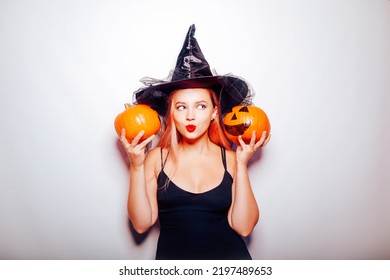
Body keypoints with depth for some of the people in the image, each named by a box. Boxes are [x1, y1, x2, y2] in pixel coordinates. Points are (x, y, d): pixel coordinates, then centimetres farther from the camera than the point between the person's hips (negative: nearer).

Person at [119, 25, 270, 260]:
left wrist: (242, 165, -8)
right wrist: (136, 167, -8)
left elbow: (243, 226, -4)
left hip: (228, 254, 0)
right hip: (172, 253, 0)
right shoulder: (156, 158, 0)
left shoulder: (230, 158, 0)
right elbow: (142, 224, -1)